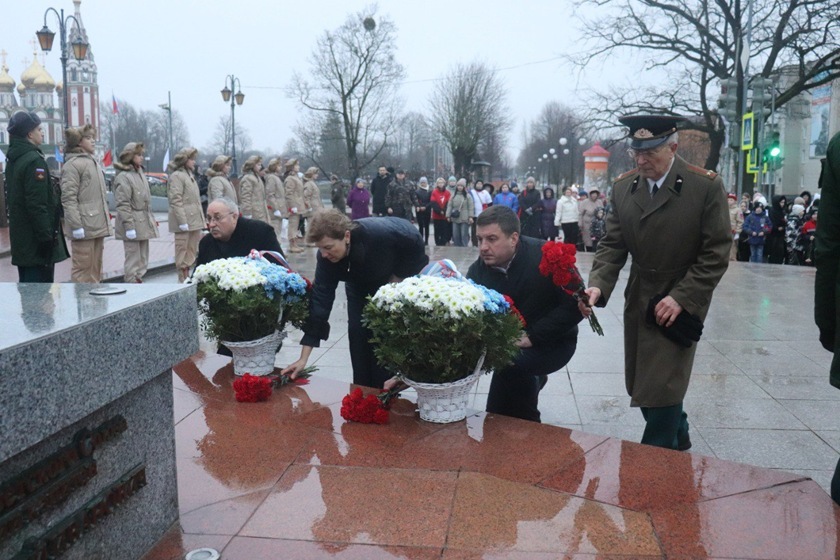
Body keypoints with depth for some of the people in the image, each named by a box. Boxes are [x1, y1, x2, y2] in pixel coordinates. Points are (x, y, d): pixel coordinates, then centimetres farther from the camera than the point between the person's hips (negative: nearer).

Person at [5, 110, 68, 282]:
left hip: (21, 240, 10)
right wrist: (46, 237, -19)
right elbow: (38, 205, -22)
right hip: (36, 242, -10)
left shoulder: (13, 159, 15)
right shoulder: (34, 160, -15)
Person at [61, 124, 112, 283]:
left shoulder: (94, 162, 19)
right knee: (82, 270, -5)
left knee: (95, 270, 13)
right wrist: (76, 226, -20)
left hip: (98, 226, 8)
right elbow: (69, 198, -15)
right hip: (84, 227, -8)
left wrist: (105, 221, 17)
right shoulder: (73, 164, -8)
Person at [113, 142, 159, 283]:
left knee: (143, 261, 14)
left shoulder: (140, 173, 15)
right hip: (133, 224, -8)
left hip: (144, 224, 8)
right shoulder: (123, 176, -11)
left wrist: (151, 219, 16)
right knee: (133, 261, -3)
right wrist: (129, 226, -20)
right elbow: (122, 204, -16)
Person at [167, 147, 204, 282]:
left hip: (195, 220, 9)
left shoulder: (190, 175, 20)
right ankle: (183, 279, 1)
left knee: (192, 251, 10)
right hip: (185, 220, -9)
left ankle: (187, 276, 17)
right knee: (182, 250, -3)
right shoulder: (176, 176, -7)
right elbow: (176, 201, -14)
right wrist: (182, 221, -19)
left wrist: (202, 219, 16)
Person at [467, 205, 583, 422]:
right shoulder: (478, 269, -8)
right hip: (504, 343, 6)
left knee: (509, 365, -30)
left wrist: (532, 336, -25)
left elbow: (575, 306, -20)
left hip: (552, 343, -6)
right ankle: (532, 380, 17)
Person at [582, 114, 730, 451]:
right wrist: (598, 286, -18)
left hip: (680, 305, -5)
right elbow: (613, 245, -1)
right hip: (639, 302, 5)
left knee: (661, 388, -6)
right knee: (641, 385, 13)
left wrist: (681, 298, -19)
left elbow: (716, 253, -12)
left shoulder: (706, 186, -13)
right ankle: (676, 439, 38)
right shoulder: (623, 187, 0)